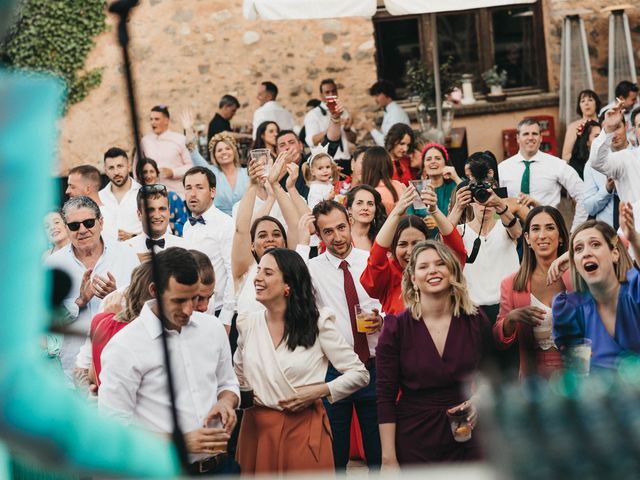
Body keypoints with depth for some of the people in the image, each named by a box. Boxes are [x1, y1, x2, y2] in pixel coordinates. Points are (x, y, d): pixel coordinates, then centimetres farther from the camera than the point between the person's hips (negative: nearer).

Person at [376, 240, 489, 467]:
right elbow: (385, 397, -6)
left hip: (464, 445, 2)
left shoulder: (476, 321, 0)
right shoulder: (396, 327, -7)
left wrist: (477, 402, -8)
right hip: (413, 446, -2)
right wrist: (388, 458, -11)